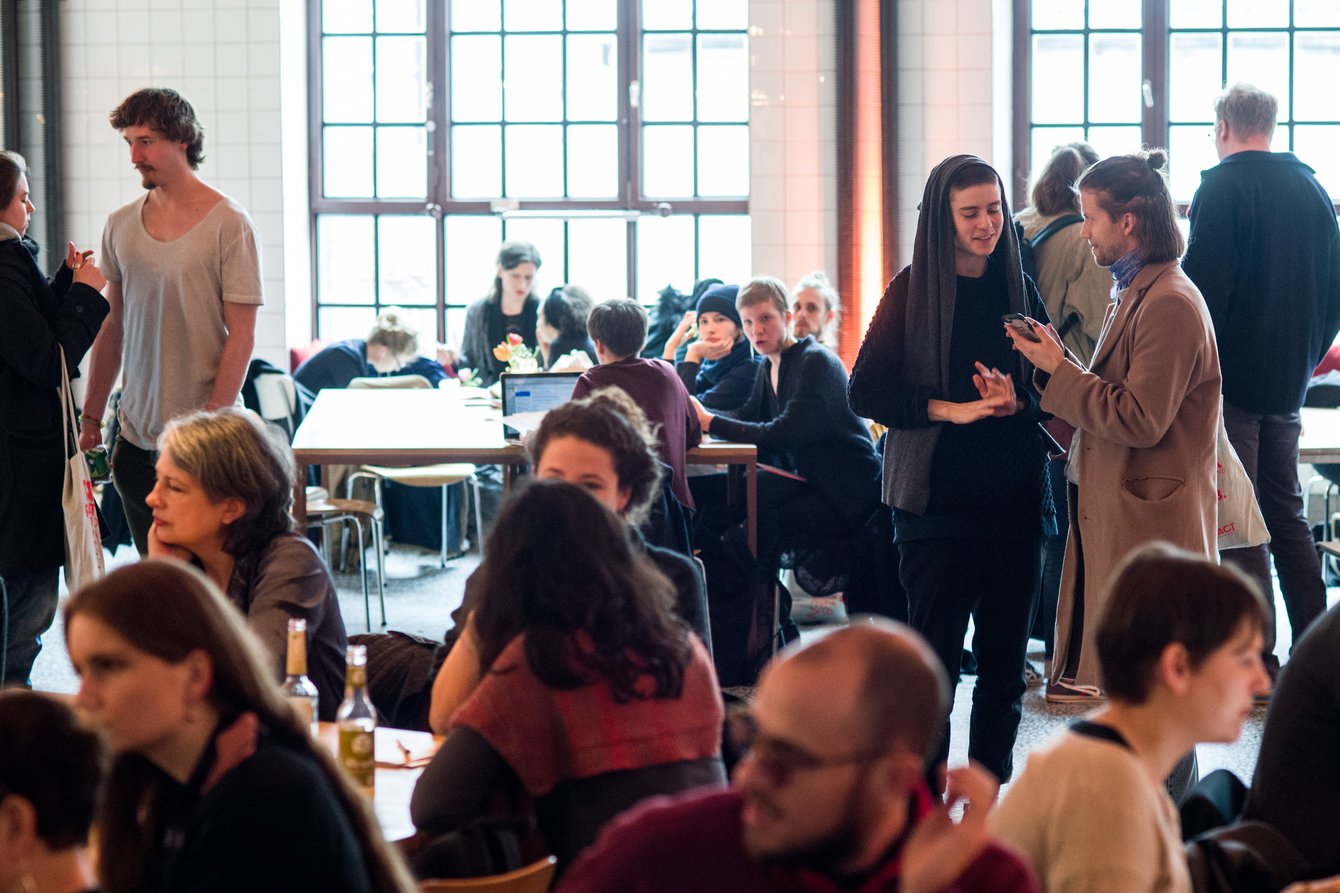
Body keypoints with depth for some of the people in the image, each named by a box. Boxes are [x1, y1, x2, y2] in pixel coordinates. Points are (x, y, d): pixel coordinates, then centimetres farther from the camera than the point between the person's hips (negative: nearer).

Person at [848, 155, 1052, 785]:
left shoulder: (1019, 289, 9)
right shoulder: (913, 290, -2)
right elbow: (866, 391, -6)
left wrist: (1016, 402, -11)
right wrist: (950, 408, -17)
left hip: (1013, 497, 4)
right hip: (937, 498, -4)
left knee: (1004, 665, 8)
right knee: (934, 662, -3)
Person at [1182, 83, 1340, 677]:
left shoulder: (1223, 187, -11)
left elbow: (1205, 284, -17)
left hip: (1234, 377, -7)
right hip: (1289, 382, 7)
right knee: (1287, 515, 15)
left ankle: (1256, 661, -4)